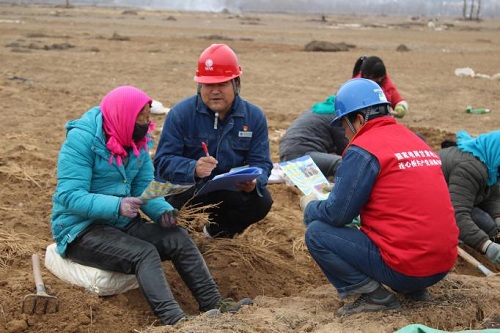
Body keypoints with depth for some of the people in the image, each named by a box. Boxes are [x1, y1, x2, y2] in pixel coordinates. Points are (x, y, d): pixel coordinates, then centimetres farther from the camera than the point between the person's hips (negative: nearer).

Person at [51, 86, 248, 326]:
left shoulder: (137, 141, 4)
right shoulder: (81, 139, -18)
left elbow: (144, 188, 4)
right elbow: (69, 196, -25)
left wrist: (162, 210, -18)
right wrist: (116, 205, -38)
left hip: (122, 223, 7)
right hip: (81, 228, -7)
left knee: (178, 238, -13)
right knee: (144, 253, -30)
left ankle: (213, 305, -13)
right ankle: (175, 321, -42)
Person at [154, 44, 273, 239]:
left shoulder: (254, 117, -3)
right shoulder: (180, 113, -11)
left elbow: (261, 164, -7)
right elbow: (163, 161, -18)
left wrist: (253, 182, -33)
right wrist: (193, 169, -40)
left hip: (231, 192, 3)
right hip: (186, 190, -3)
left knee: (262, 201, -24)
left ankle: (218, 232, 9)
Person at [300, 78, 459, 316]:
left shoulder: (363, 150, -10)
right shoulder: (414, 139, 14)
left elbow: (337, 215, -9)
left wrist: (309, 207, 13)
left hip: (405, 268, -8)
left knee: (317, 233, 0)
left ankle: (374, 296, -5)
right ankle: (414, 290, 16)